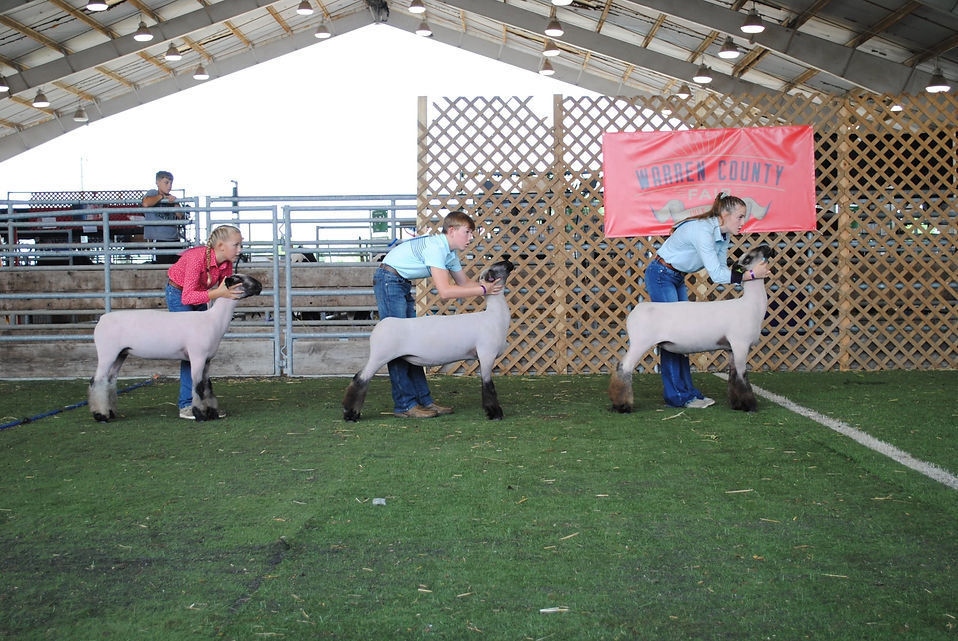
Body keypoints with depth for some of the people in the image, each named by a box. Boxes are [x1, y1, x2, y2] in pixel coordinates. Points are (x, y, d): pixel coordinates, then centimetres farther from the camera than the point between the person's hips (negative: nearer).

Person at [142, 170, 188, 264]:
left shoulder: (172, 198, 19)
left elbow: (181, 216, 12)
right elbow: (146, 203, -20)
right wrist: (162, 196, -7)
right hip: (158, 240, -6)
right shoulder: (152, 193, 4)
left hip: (174, 239, 6)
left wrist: (175, 202, -2)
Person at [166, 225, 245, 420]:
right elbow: (187, 297, -39)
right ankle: (186, 405, -12)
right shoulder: (197, 258, -35)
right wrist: (218, 293, -48)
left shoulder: (226, 263, -14)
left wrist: (232, 292, -28)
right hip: (178, 294, -7)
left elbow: (226, 293, -6)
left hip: (199, 297, 7)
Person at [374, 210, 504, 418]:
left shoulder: (450, 252, 6)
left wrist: (489, 285, -4)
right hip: (389, 280, -10)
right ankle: (405, 405, -9)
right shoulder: (435, 247, -25)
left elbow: (463, 282, 14)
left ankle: (424, 400, 8)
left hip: (403, 284, 10)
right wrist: (483, 290, -27)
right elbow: (445, 291, -32)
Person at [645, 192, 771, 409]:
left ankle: (687, 390, 12)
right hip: (661, 276, -9)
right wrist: (751, 274, -29)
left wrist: (750, 271, -17)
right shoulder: (702, 231, -29)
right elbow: (717, 275, -31)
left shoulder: (722, 236, 1)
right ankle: (677, 395, -4)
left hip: (678, 278, 10)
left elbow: (722, 271, -3)